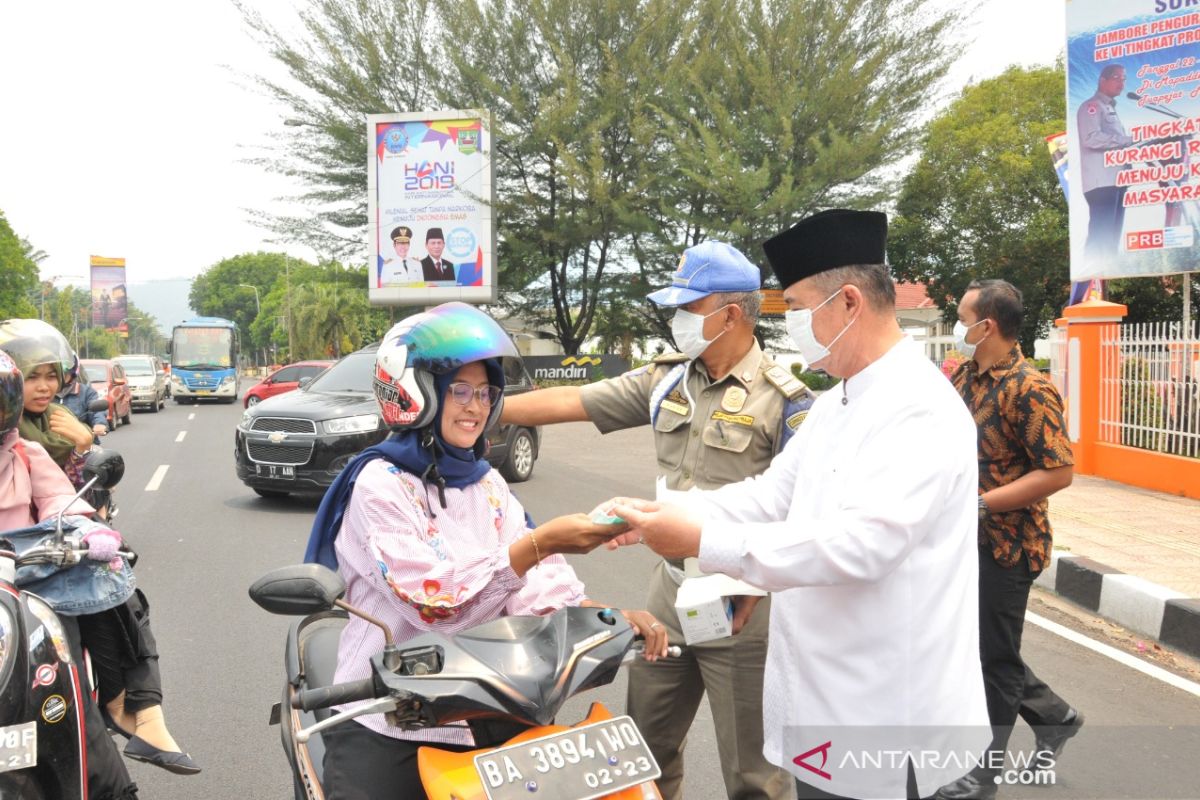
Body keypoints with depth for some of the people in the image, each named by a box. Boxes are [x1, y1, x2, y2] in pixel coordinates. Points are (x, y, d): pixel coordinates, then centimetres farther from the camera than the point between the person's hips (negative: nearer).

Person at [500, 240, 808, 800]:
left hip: (741, 610, -6)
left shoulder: (783, 399, -12)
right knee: (647, 748, 20)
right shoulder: (666, 380, 6)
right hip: (668, 596, 6)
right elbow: (570, 402, 6)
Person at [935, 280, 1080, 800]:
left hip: (1005, 544, -8)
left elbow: (1059, 472, -22)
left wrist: (979, 505, -24)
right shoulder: (961, 376, 4)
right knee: (978, 643, 19)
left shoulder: (1030, 390, -20)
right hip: (964, 539, 8)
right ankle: (1053, 716, 40)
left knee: (993, 657, 5)